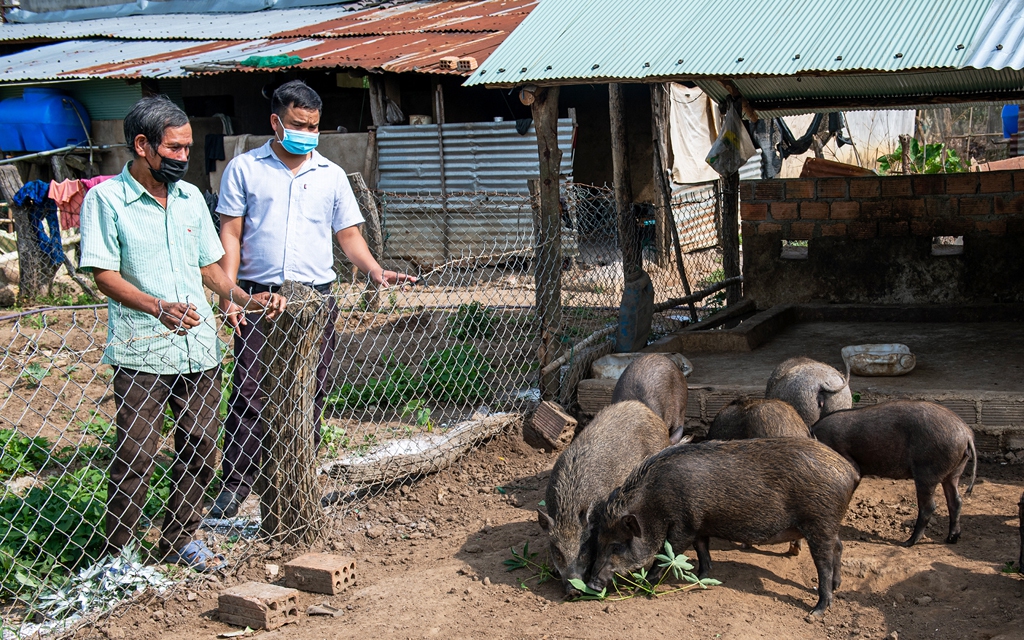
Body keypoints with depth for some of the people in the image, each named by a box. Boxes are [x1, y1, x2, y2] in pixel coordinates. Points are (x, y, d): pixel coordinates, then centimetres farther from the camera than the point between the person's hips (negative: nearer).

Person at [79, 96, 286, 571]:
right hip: (140, 352, -5)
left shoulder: (190, 197, 13)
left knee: (201, 449, 9)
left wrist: (248, 300, 5)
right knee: (135, 457, -4)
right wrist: (158, 307, -23)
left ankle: (181, 540, 26)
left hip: (199, 348, 5)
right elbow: (104, 273, -9)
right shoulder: (106, 199, -4)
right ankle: (117, 557, 11)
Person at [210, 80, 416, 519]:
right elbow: (231, 234, 3)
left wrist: (376, 271, -6)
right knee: (249, 392, -5)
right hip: (259, 297, -2)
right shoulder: (244, 169, 5)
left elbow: (349, 235, 12)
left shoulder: (331, 175, 12)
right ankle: (235, 484, 4)